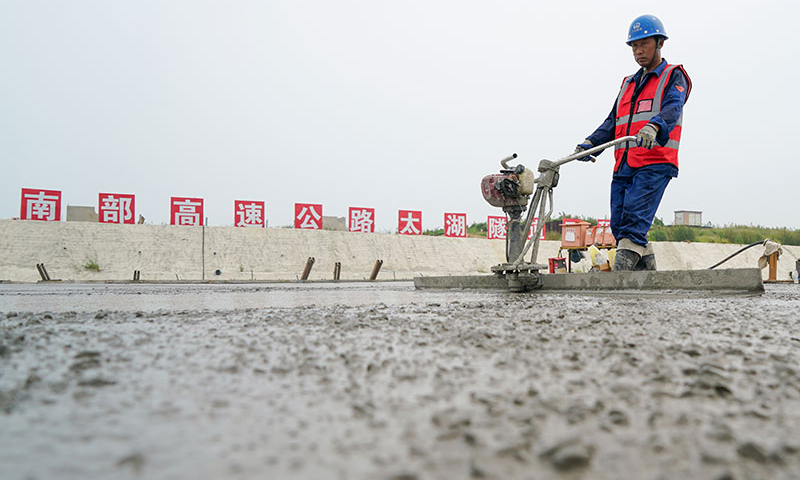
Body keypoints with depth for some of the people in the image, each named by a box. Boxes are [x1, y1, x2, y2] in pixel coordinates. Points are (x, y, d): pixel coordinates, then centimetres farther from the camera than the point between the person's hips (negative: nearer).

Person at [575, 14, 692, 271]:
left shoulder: (673, 77, 10)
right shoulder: (628, 84, 28)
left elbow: (672, 108, -11)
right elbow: (613, 122, 19)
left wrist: (653, 126, -34)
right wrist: (590, 144, 0)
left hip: (655, 163, -6)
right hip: (624, 165, 6)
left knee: (634, 219, -20)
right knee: (619, 224, 1)